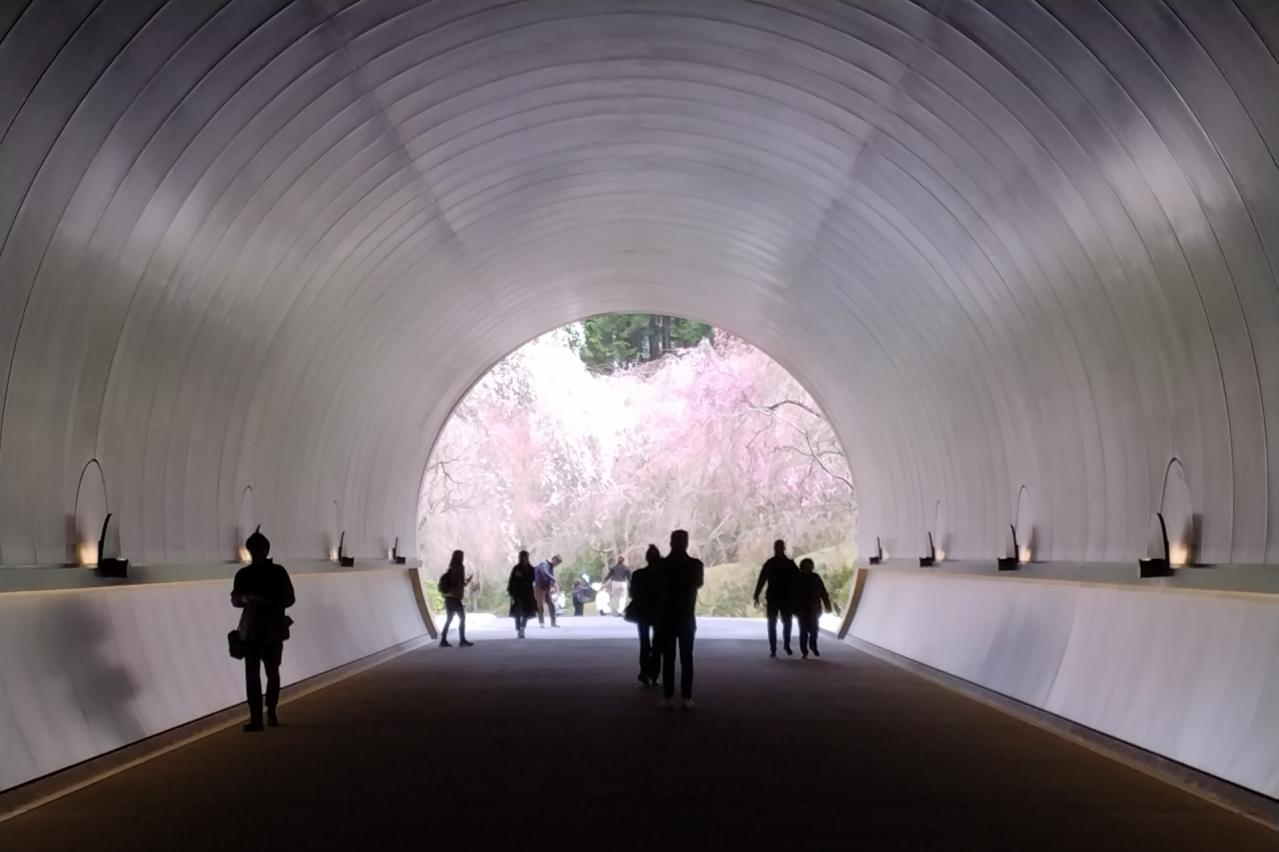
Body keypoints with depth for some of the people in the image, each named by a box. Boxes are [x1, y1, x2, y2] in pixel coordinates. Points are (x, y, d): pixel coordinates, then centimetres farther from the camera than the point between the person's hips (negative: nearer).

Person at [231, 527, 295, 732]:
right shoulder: (243, 574, 5)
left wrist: (270, 603, -19)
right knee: (252, 674, -6)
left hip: (273, 629, -1)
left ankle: (271, 712, 23)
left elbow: (289, 598, -1)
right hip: (251, 629, 1)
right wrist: (244, 599, -17)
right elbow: (234, 600, 6)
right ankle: (256, 717, -6)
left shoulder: (278, 572, 0)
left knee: (272, 672, 7)